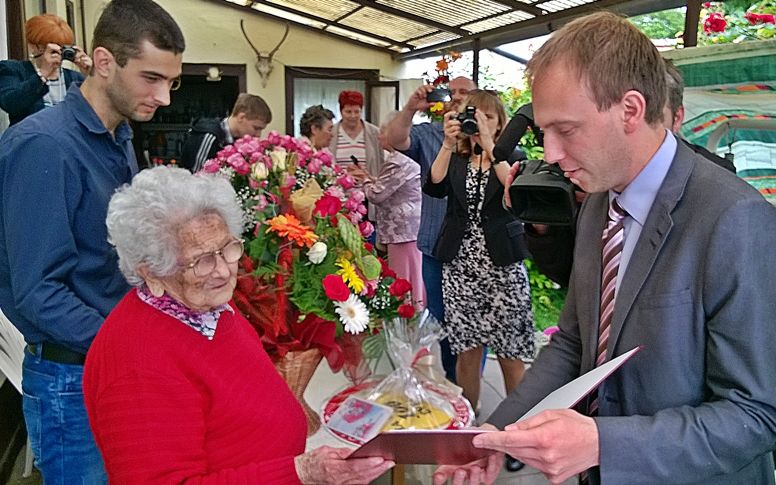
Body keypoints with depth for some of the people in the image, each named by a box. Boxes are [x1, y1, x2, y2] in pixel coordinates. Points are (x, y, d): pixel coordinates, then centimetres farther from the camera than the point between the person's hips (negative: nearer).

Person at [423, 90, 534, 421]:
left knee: (510, 353, 1)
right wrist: (448, 144, -15)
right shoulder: (455, 160, 11)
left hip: (504, 266, -2)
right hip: (460, 266, 2)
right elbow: (434, 187, -8)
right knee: (466, 351, 6)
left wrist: (489, 145, -19)